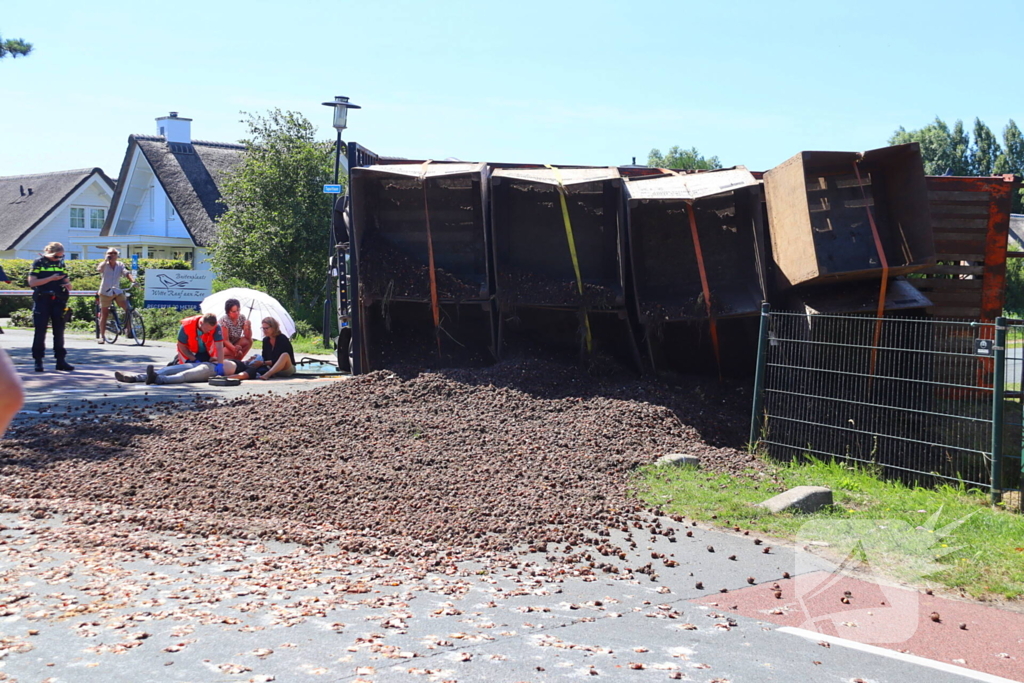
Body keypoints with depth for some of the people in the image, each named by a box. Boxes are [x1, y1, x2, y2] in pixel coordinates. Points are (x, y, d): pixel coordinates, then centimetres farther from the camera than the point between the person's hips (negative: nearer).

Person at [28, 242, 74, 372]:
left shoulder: (61, 264, 13)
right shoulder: (39, 263, -1)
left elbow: (68, 285, 16)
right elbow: (32, 282, -10)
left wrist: (68, 284, -8)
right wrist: (51, 279, -16)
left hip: (58, 301, 4)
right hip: (42, 301, -4)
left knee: (59, 331, 5)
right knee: (40, 332, -2)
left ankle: (61, 360, 9)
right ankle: (38, 361, 3)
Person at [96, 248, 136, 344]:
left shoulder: (120, 265, 1)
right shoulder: (104, 265, -7)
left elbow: (127, 273, -15)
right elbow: (98, 269, -30)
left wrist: (133, 281, -32)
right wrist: (106, 260, -25)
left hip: (117, 292, 2)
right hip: (105, 292, -2)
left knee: (128, 308, -14)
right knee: (104, 314, 4)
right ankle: (101, 336, 13)